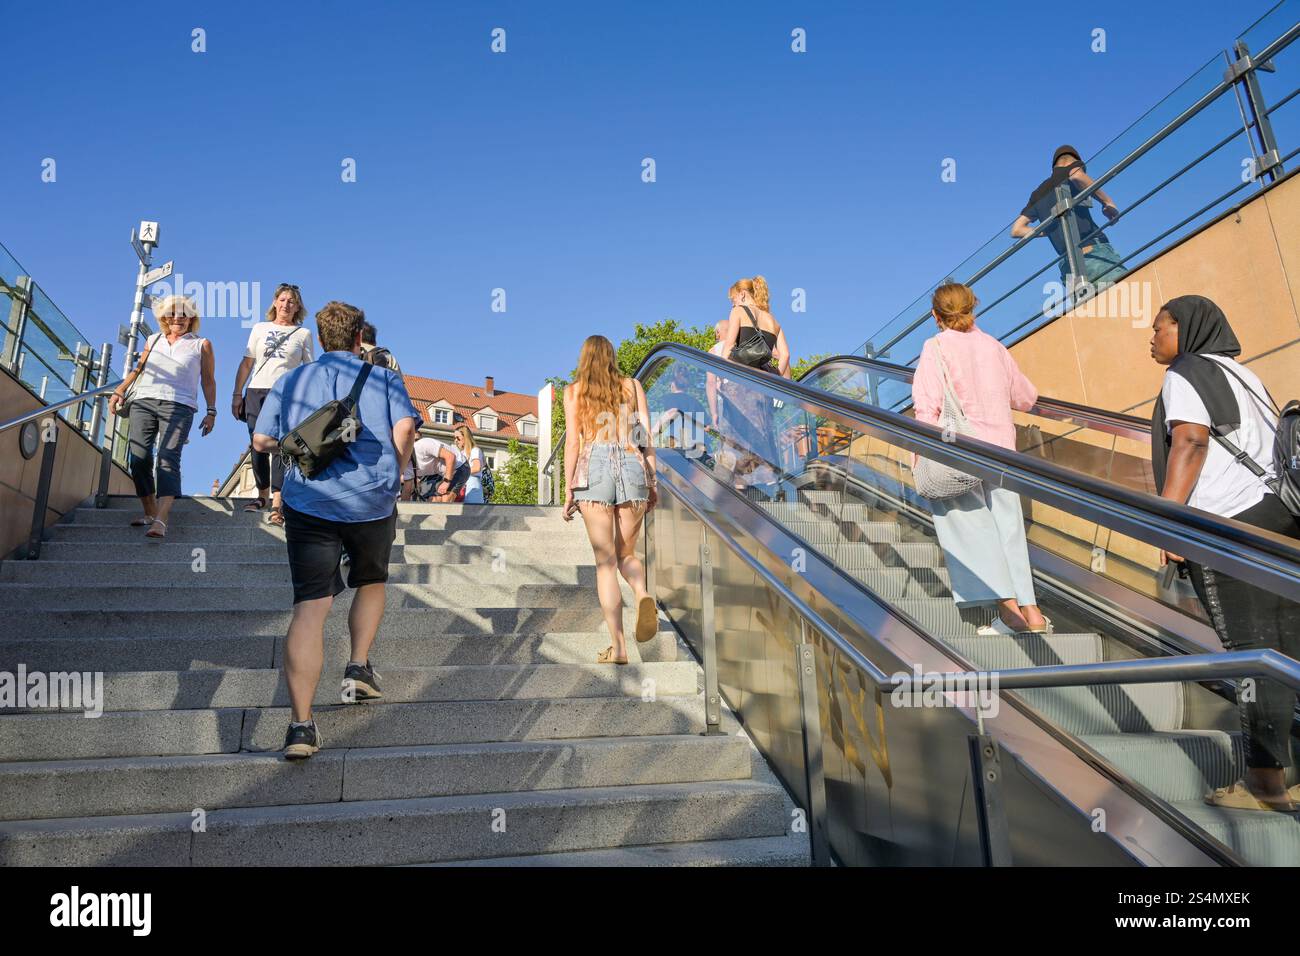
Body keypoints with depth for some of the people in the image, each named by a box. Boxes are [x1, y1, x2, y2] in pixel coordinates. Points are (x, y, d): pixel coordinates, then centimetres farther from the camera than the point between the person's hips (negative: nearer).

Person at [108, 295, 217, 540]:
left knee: (168, 459, -18)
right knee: (139, 459, -7)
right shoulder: (153, 340, 21)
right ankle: (150, 513, 5)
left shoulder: (201, 345, 13)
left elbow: (208, 381, 12)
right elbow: (139, 369, 27)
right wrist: (119, 391, 16)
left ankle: (161, 520, -30)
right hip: (143, 402, 4)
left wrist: (211, 412, 4)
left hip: (179, 406, -4)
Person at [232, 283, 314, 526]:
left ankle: (277, 505, -19)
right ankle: (262, 495, 19)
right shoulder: (260, 328, 16)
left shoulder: (303, 333, 11)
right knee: (258, 446, 4)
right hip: (257, 392, 3)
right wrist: (237, 393, 7)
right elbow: (246, 363, 14)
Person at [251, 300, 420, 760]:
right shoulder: (383, 377, 9)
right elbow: (405, 429, -7)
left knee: (310, 606, -5)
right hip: (372, 503, -1)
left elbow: (261, 440, 13)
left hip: (308, 502, 1)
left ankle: (301, 725, -13)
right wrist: (392, 477, 7)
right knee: (371, 583, 26)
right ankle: (359, 667, 15)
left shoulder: (290, 380, 16)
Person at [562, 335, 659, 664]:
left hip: (593, 467, -1)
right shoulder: (633, 385, 17)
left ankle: (618, 646, -6)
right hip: (633, 465, 2)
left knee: (605, 561, 0)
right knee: (626, 553, 15)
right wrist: (653, 482, 12)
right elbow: (646, 436, 10)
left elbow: (573, 441, 4)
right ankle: (643, 596, -17)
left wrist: (568, 489, 4)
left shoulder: (573, 390, 13)